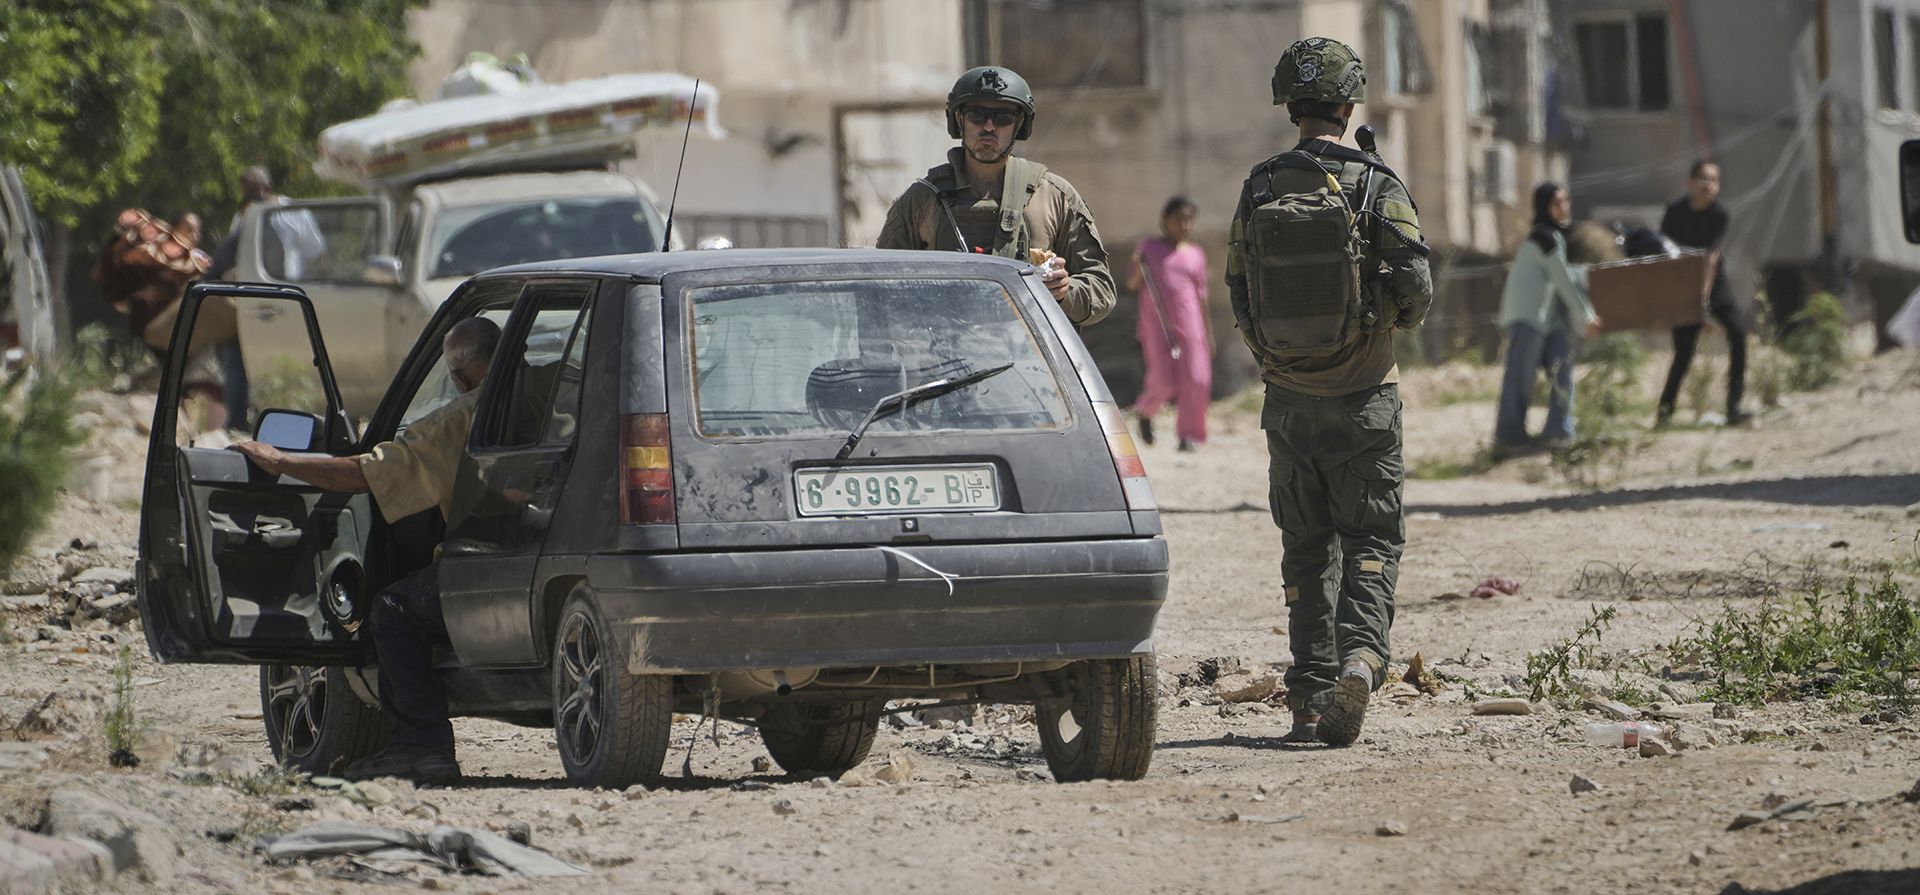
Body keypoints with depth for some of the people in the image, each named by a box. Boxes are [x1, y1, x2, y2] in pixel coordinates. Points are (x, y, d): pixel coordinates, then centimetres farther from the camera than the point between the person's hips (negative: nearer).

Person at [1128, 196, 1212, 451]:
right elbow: (1133, 285, 4)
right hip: (1157, 325, -2)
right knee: (1163, 380, -8)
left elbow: (1201, 295, 15)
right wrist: (1138, 267, -17)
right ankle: (1145, 411, 23)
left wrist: (1207, 333, 14)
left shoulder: (1195, 255, 12)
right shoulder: (1150, 248, 5)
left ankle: (1188, 434, 3)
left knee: (1195, 380, -7)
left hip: (1189, 325, 2)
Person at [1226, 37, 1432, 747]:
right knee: (1372, 540, 6)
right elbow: (1415, 290, -13)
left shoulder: (1258, 191, 1)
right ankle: (1360, 657, -19)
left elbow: (1238, 298, 5)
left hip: (1288, 397, 3)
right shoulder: (1376, 187, -9)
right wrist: (1391, 319, 10)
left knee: (1307, 549, 12)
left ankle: (1310, 699, 8)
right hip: (1363, 396, -3)